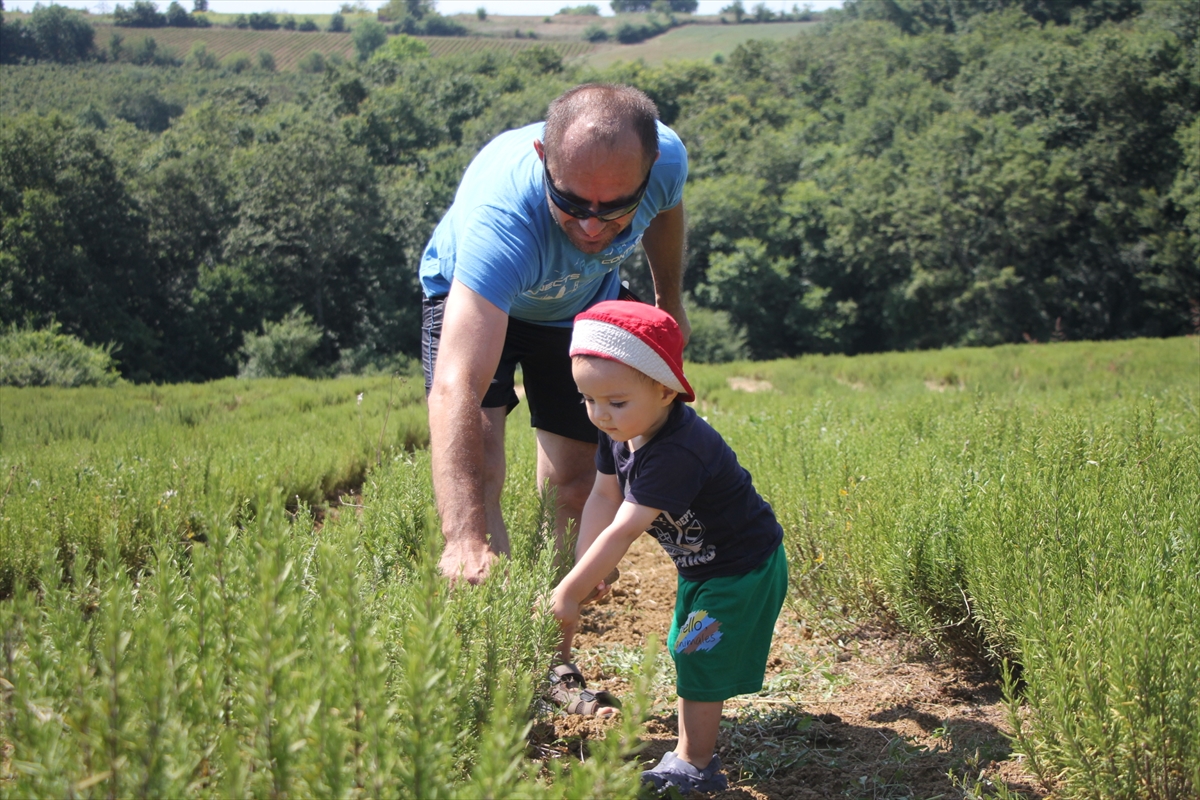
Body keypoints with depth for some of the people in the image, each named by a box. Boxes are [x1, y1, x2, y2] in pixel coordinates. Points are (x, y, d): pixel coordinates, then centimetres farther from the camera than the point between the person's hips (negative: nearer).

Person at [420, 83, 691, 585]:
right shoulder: (501, 216, -48)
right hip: (472, 299, -3)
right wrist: (464, 538, -69)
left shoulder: (666, 158, -33)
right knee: (475, 469, -26)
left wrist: (670, 300, 14)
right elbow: (454, 387, -58)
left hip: (585, 303, 4)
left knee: (573, 488, 0)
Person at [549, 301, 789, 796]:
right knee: (688, 656, 19)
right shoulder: (619, 432, -11)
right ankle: (691, 749, 34)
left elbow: (623, 531, -37)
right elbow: (603, 498, -2)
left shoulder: (677, 452, -38)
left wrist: (569, 595, -33)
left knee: (700, 661, -3)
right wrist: (582, 573, -10)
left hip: (743, 570, -9)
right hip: (700, 565, 9)